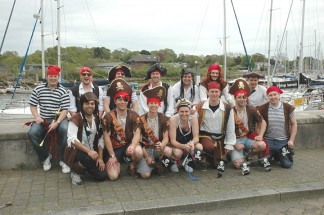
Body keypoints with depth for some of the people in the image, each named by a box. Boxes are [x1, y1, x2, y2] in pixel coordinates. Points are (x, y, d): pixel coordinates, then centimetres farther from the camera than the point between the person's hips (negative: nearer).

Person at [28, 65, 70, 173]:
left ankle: (63, 160, -15)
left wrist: (57, 122, -21)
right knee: (32, 133, -25)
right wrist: (37, 117, -10)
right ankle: (46, 156, -1)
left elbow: (65, 110, -7)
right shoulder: (38, 89, 6)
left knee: (65, 130, -34)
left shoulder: (63, 91, -1)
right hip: (43, 120, 2)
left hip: (59, 118, -2)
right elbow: (33, 106, 9)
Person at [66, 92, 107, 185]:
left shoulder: (97, 119, 7)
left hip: (92, 152, 6)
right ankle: (76, 171, -3)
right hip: (76, 151, -6)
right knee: (90, 159, -37)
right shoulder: (76, 119, -11)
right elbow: (72, 140, -22)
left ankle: (84, 166, 22)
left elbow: (100, 139, 5)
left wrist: (100, 158, -5)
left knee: (102, 176, -8)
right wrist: (88, 151, -32)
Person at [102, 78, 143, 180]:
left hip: (129, 145, 1)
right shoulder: (108, 117, -9)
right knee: (113, 176, -16)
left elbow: (137, 133, -13)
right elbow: (106, 137, -8)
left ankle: (132, 167, 2)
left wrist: (132, 146, -34)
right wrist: (112, 156, -10)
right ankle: (117, 163, 22)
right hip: (115, 148, -1)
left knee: (138, 152, -35)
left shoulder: (134, 115, -5)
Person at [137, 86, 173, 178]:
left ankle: (160, 161, 1)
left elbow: (166, 138, -7)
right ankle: (155, 163, 14)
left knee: (169, 151, -35)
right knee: (145, 175, -22)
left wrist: (162, 145, -31)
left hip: (159, 148, 1)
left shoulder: (164, 119, -1)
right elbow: (139, 140, -5)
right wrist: (146, 157, -12)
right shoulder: (141, 119, -5)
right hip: (146, 149, -1)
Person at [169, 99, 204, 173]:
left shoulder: (193, 118, -17)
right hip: (177, 145, -3)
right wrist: (184, 146, -44)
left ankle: (188, 163, 4)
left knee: (199, 147, -27)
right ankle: (173, 163, 3)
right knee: (177, 152, -35)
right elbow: (173, 141, -25)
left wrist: (192, 143, -43)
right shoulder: (173, 119, -24)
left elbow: (196, 137, -19)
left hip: (189, 143, 3)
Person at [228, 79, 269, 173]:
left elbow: (263, 122, 10)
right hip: (235, 140, -4)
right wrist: (234, 144, -16)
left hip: (248, 138, 4)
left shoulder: (251, 109, 2)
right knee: (239, 164, -23)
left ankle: (247, 154, 1)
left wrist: (260, 135, -6)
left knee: (262, 145, -27)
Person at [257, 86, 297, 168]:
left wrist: (291, 140, -2)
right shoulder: (263, 109, -4)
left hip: (283, 142, 0)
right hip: (268, 141, 0)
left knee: (287, 164, -7)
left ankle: (279, 155, 28)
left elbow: (294, 124, 4)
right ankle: (272, 155, 27)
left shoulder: (288, 108, -3)